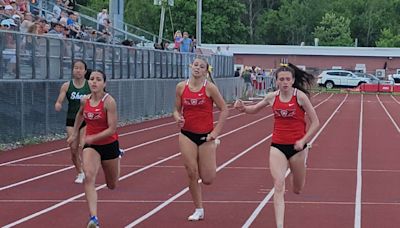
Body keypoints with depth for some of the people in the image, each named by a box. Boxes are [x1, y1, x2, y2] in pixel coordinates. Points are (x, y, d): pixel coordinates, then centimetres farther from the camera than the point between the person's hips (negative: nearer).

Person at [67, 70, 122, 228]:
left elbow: (112, 129, -23)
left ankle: (117, 156, 53)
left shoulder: (109, 102, -20)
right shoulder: (85, 100, -5)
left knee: (112, 185, 17)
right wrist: (75, 134, 22)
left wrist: (93, 137, -29)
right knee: (89, 177, -25)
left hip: (109, 145, -2)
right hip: (91, 145, 2)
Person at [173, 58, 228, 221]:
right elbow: (177, 109, 10)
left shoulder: (210, 88, -9)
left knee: (207, 180, 1)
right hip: (187, 135, 2)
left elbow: (224, 110, -4)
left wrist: (216, 132, -9)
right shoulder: (181, 87, 0)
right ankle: (198, 210, 13)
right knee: (192, 174, -3)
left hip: (206, 135, -2)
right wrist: (178, 118, -14)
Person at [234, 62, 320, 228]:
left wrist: (303, 141, -16)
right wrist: (243, 108, -4)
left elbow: (315, 122, -6)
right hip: (278, 146, 2)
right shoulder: (272, 97, -1)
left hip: (297, 146, -1)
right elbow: (254, 109, 17)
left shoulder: (300, 96, -11)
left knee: (297, 190, 16)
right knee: (279, 186, -13)